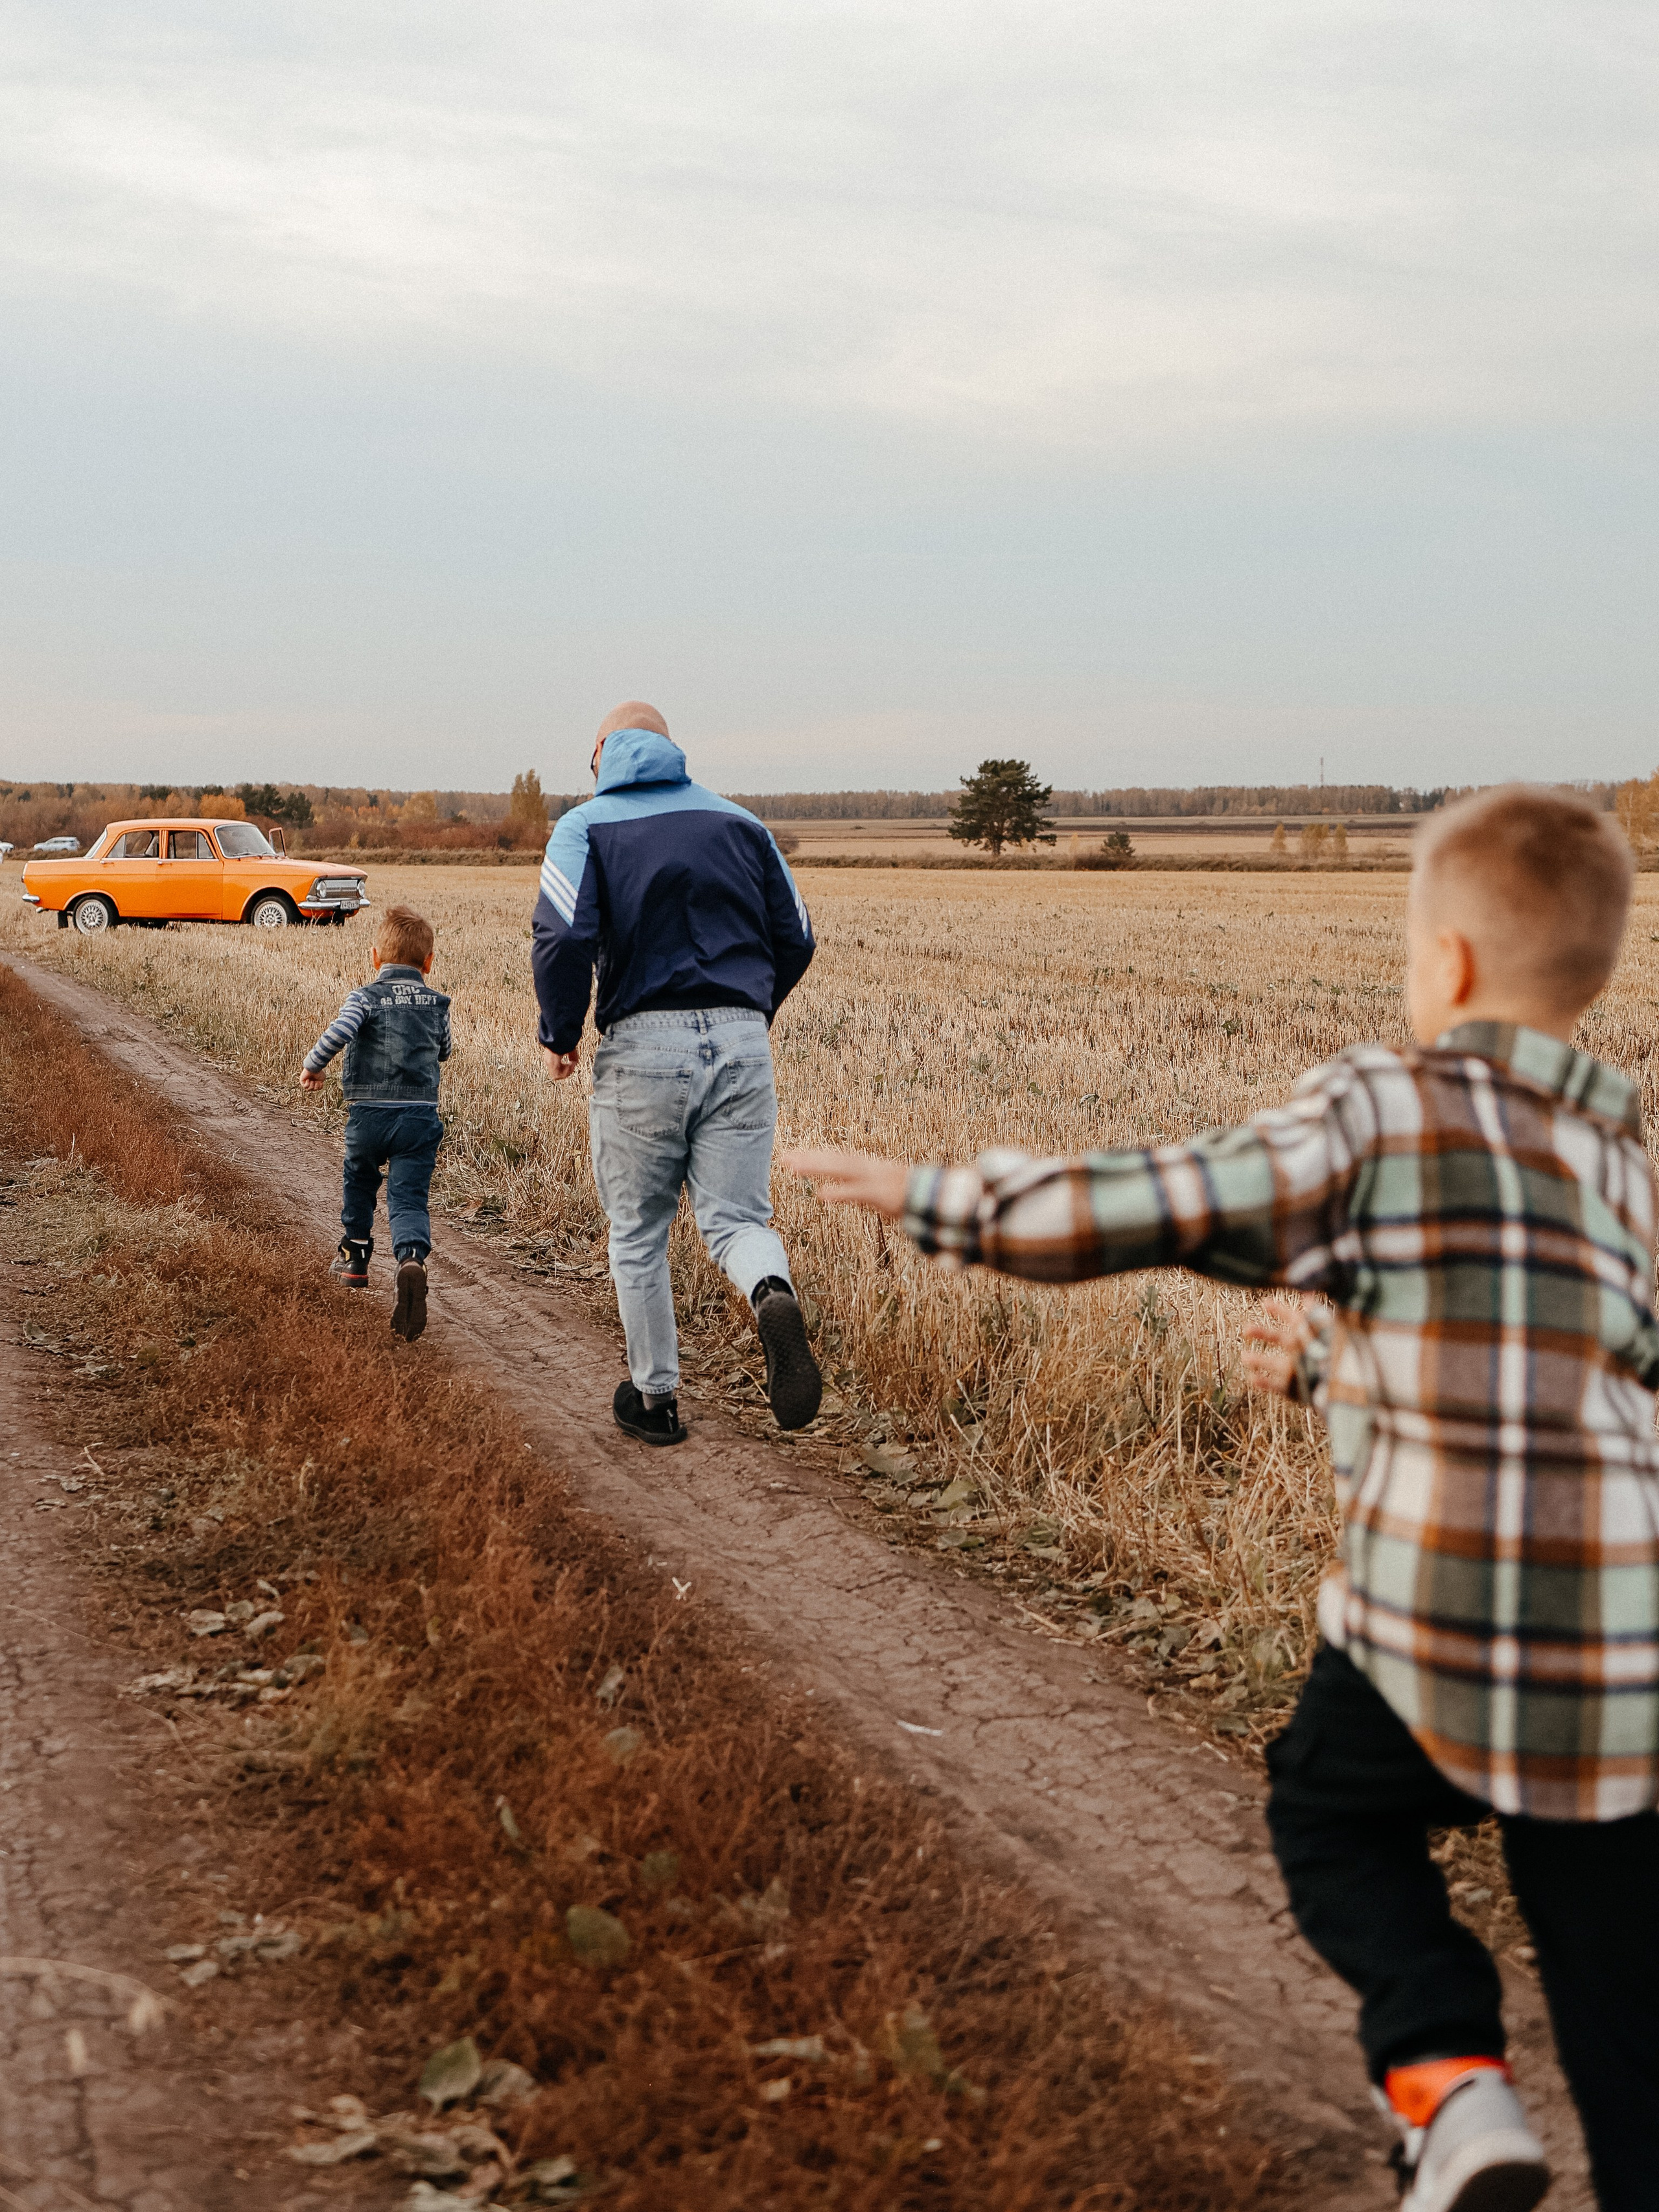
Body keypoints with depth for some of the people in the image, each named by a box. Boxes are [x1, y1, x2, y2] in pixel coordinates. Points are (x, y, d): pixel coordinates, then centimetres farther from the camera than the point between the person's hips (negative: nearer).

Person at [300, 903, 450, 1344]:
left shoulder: (366, 997, -3)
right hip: (421, 1116, 1)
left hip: (368, 1114, -1)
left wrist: (313, 1065, -6)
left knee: (360, 1181, 26)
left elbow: (339, 1031, -21)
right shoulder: (437, 1004, 8)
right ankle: (411, 1259, -33)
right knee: (409, 1198, -4)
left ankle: (354, 1256, 41)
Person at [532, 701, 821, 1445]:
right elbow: (795, 939, 12)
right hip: (743, 1045, 3)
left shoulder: (586, 827, 3)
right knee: (736, 1217, 4)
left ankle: (656, 1398, 20)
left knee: (638, 1234, 12)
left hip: (644, 1045, -2)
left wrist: (560, 1035, 2)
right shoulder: (740, 823, 14)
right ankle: (774, 1298, -29)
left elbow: (564, 937, -12)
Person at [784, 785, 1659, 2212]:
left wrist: (936, 1202, -1)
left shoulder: (1379, 1106, -6)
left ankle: (1449, 2071, 4)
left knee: (1329, 1813, 24)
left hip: (1434, 1621, -5)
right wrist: (1339, 1365, 30)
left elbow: (1154, 1211, -10)